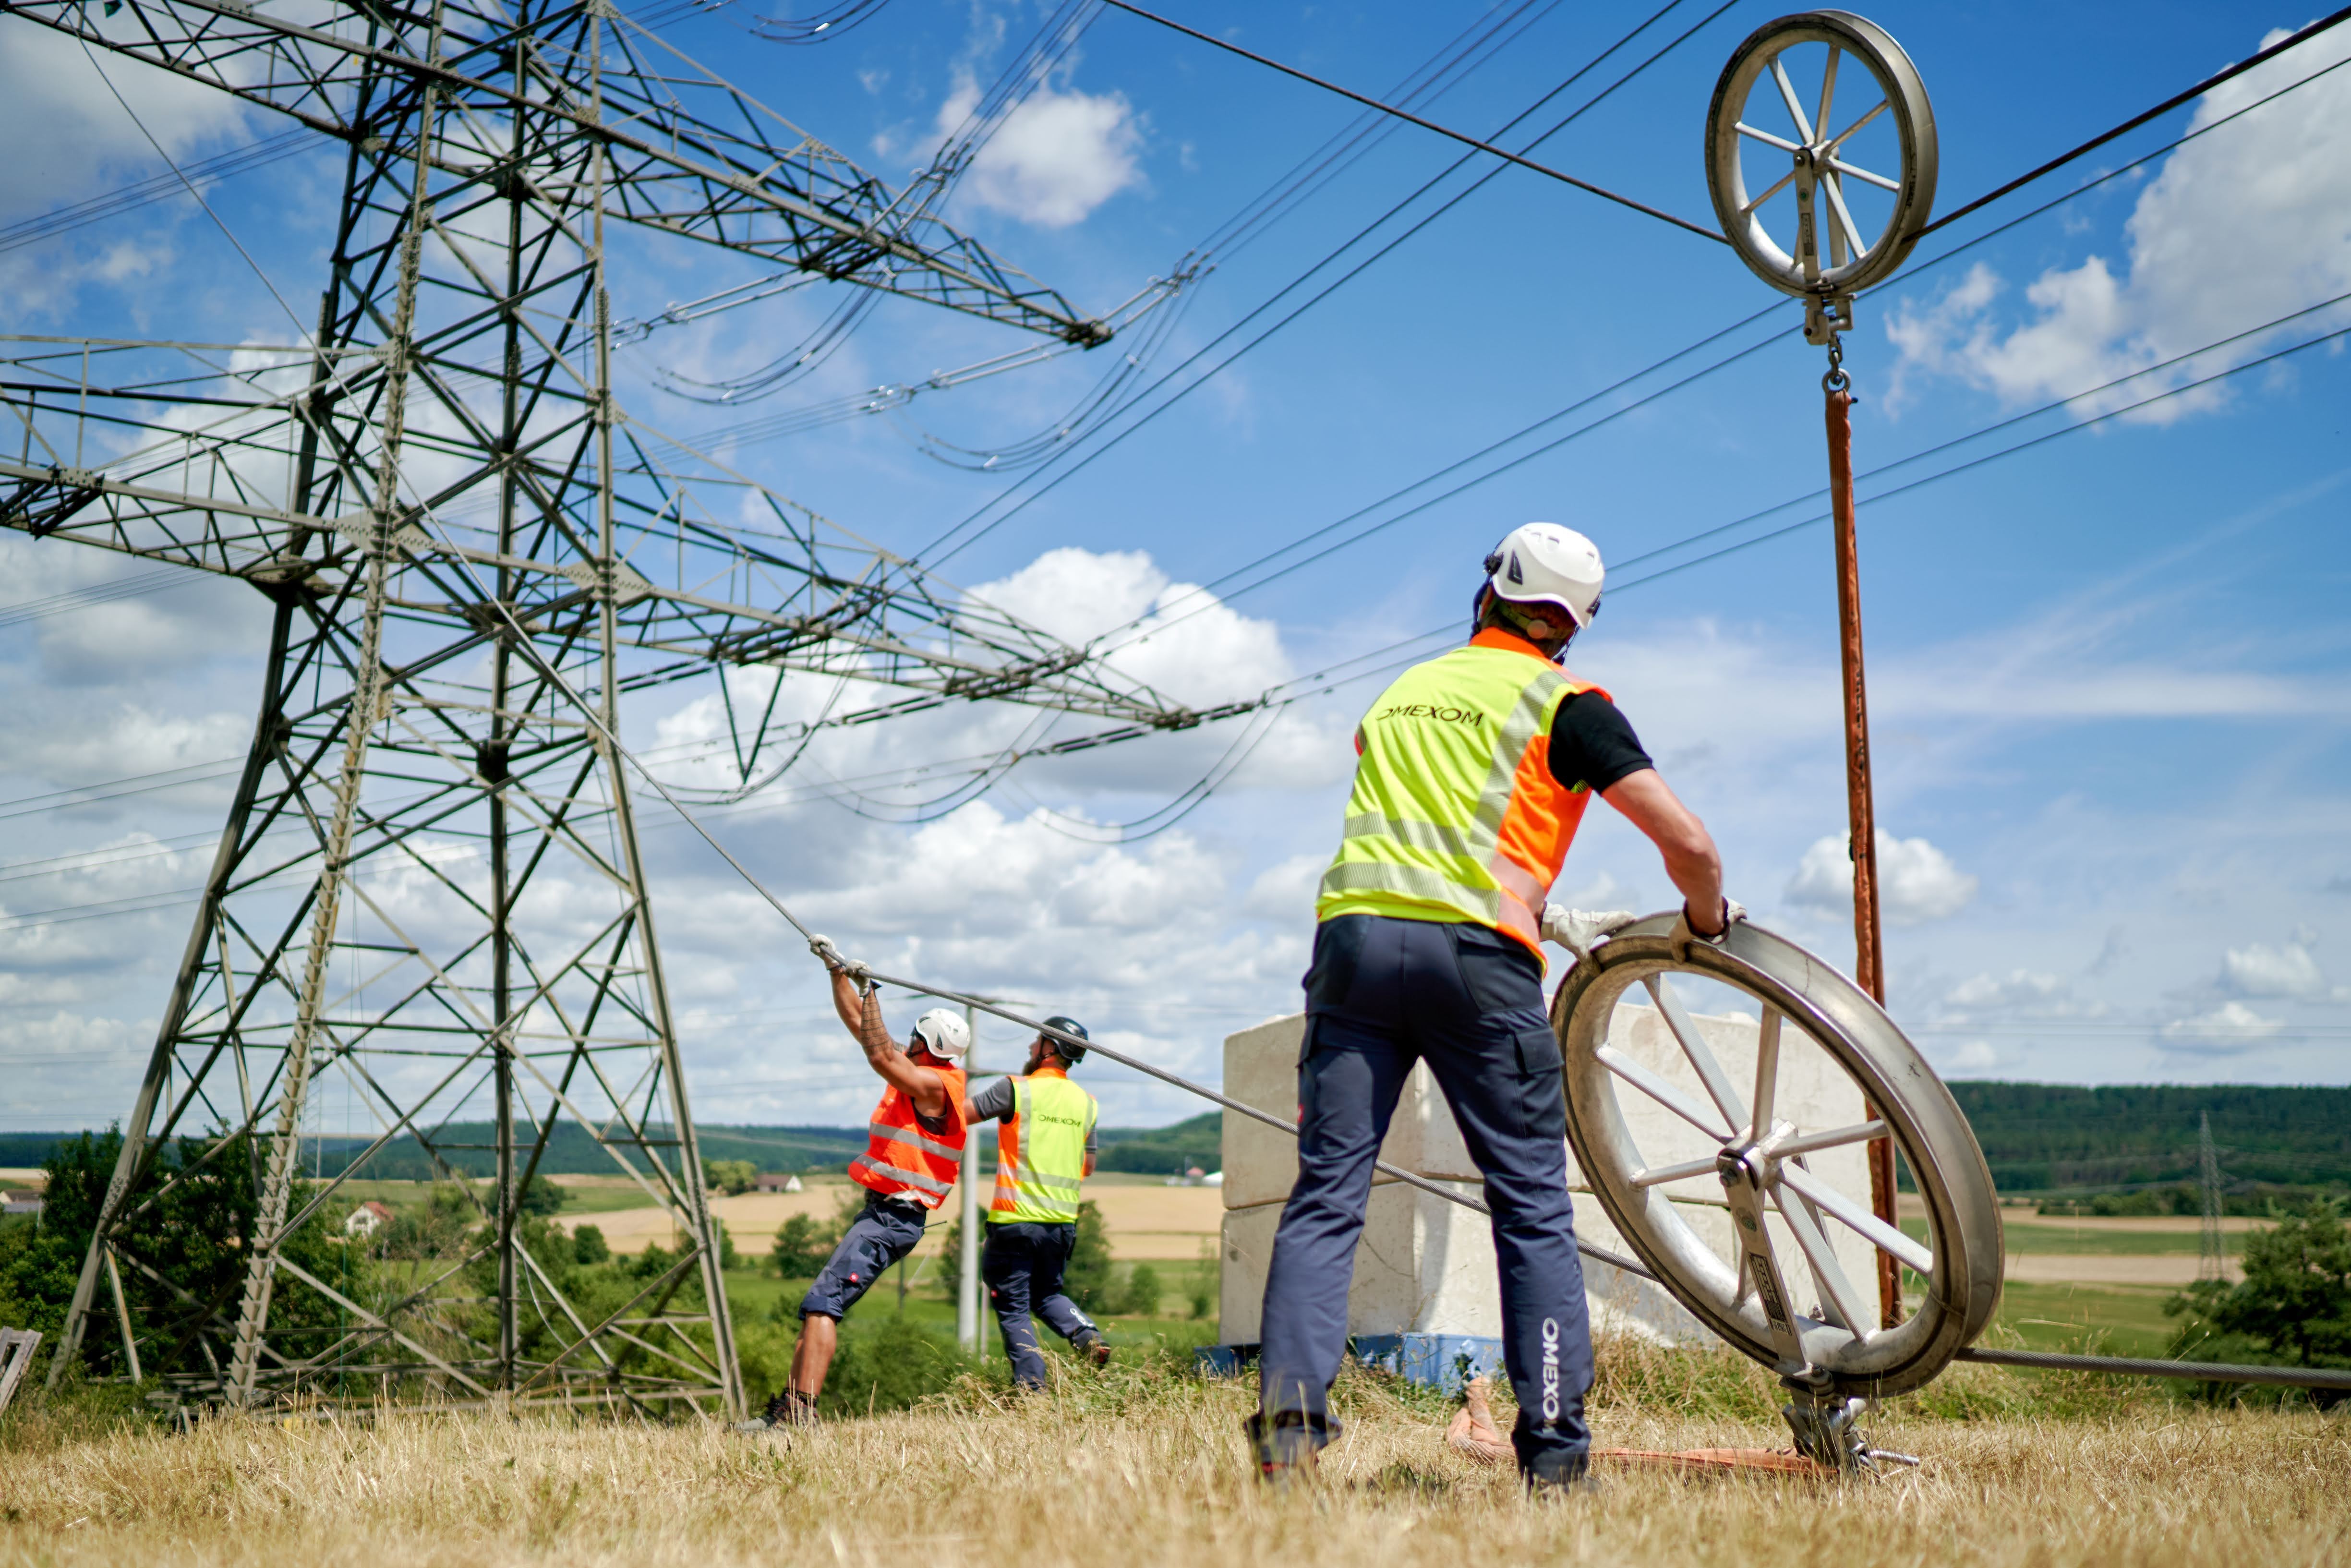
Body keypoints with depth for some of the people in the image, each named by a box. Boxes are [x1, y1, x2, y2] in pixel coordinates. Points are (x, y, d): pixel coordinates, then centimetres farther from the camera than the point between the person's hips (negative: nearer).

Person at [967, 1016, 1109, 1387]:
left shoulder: (1017, 1089, -8)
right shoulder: (1087, 1103, 9)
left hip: (1015, 1218, -5)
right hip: (1063, 1220, 5)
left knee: (1013, 1306, 4)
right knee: (1047, 1293, 23)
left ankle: (1032, 1387, -3)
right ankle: (1087, 1335, -2)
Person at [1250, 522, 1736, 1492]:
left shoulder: (1405, 689, 25)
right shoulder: (1566, 704, 10)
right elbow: (1687, 841, 3)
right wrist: (1705, 921, 23)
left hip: (1353, 932, 4)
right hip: (1472, 950, -3)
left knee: (1326, 1195, 3)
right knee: (1534, 1204, 6)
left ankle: (1288, 1421, -6)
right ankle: (1554, 1449, 7)